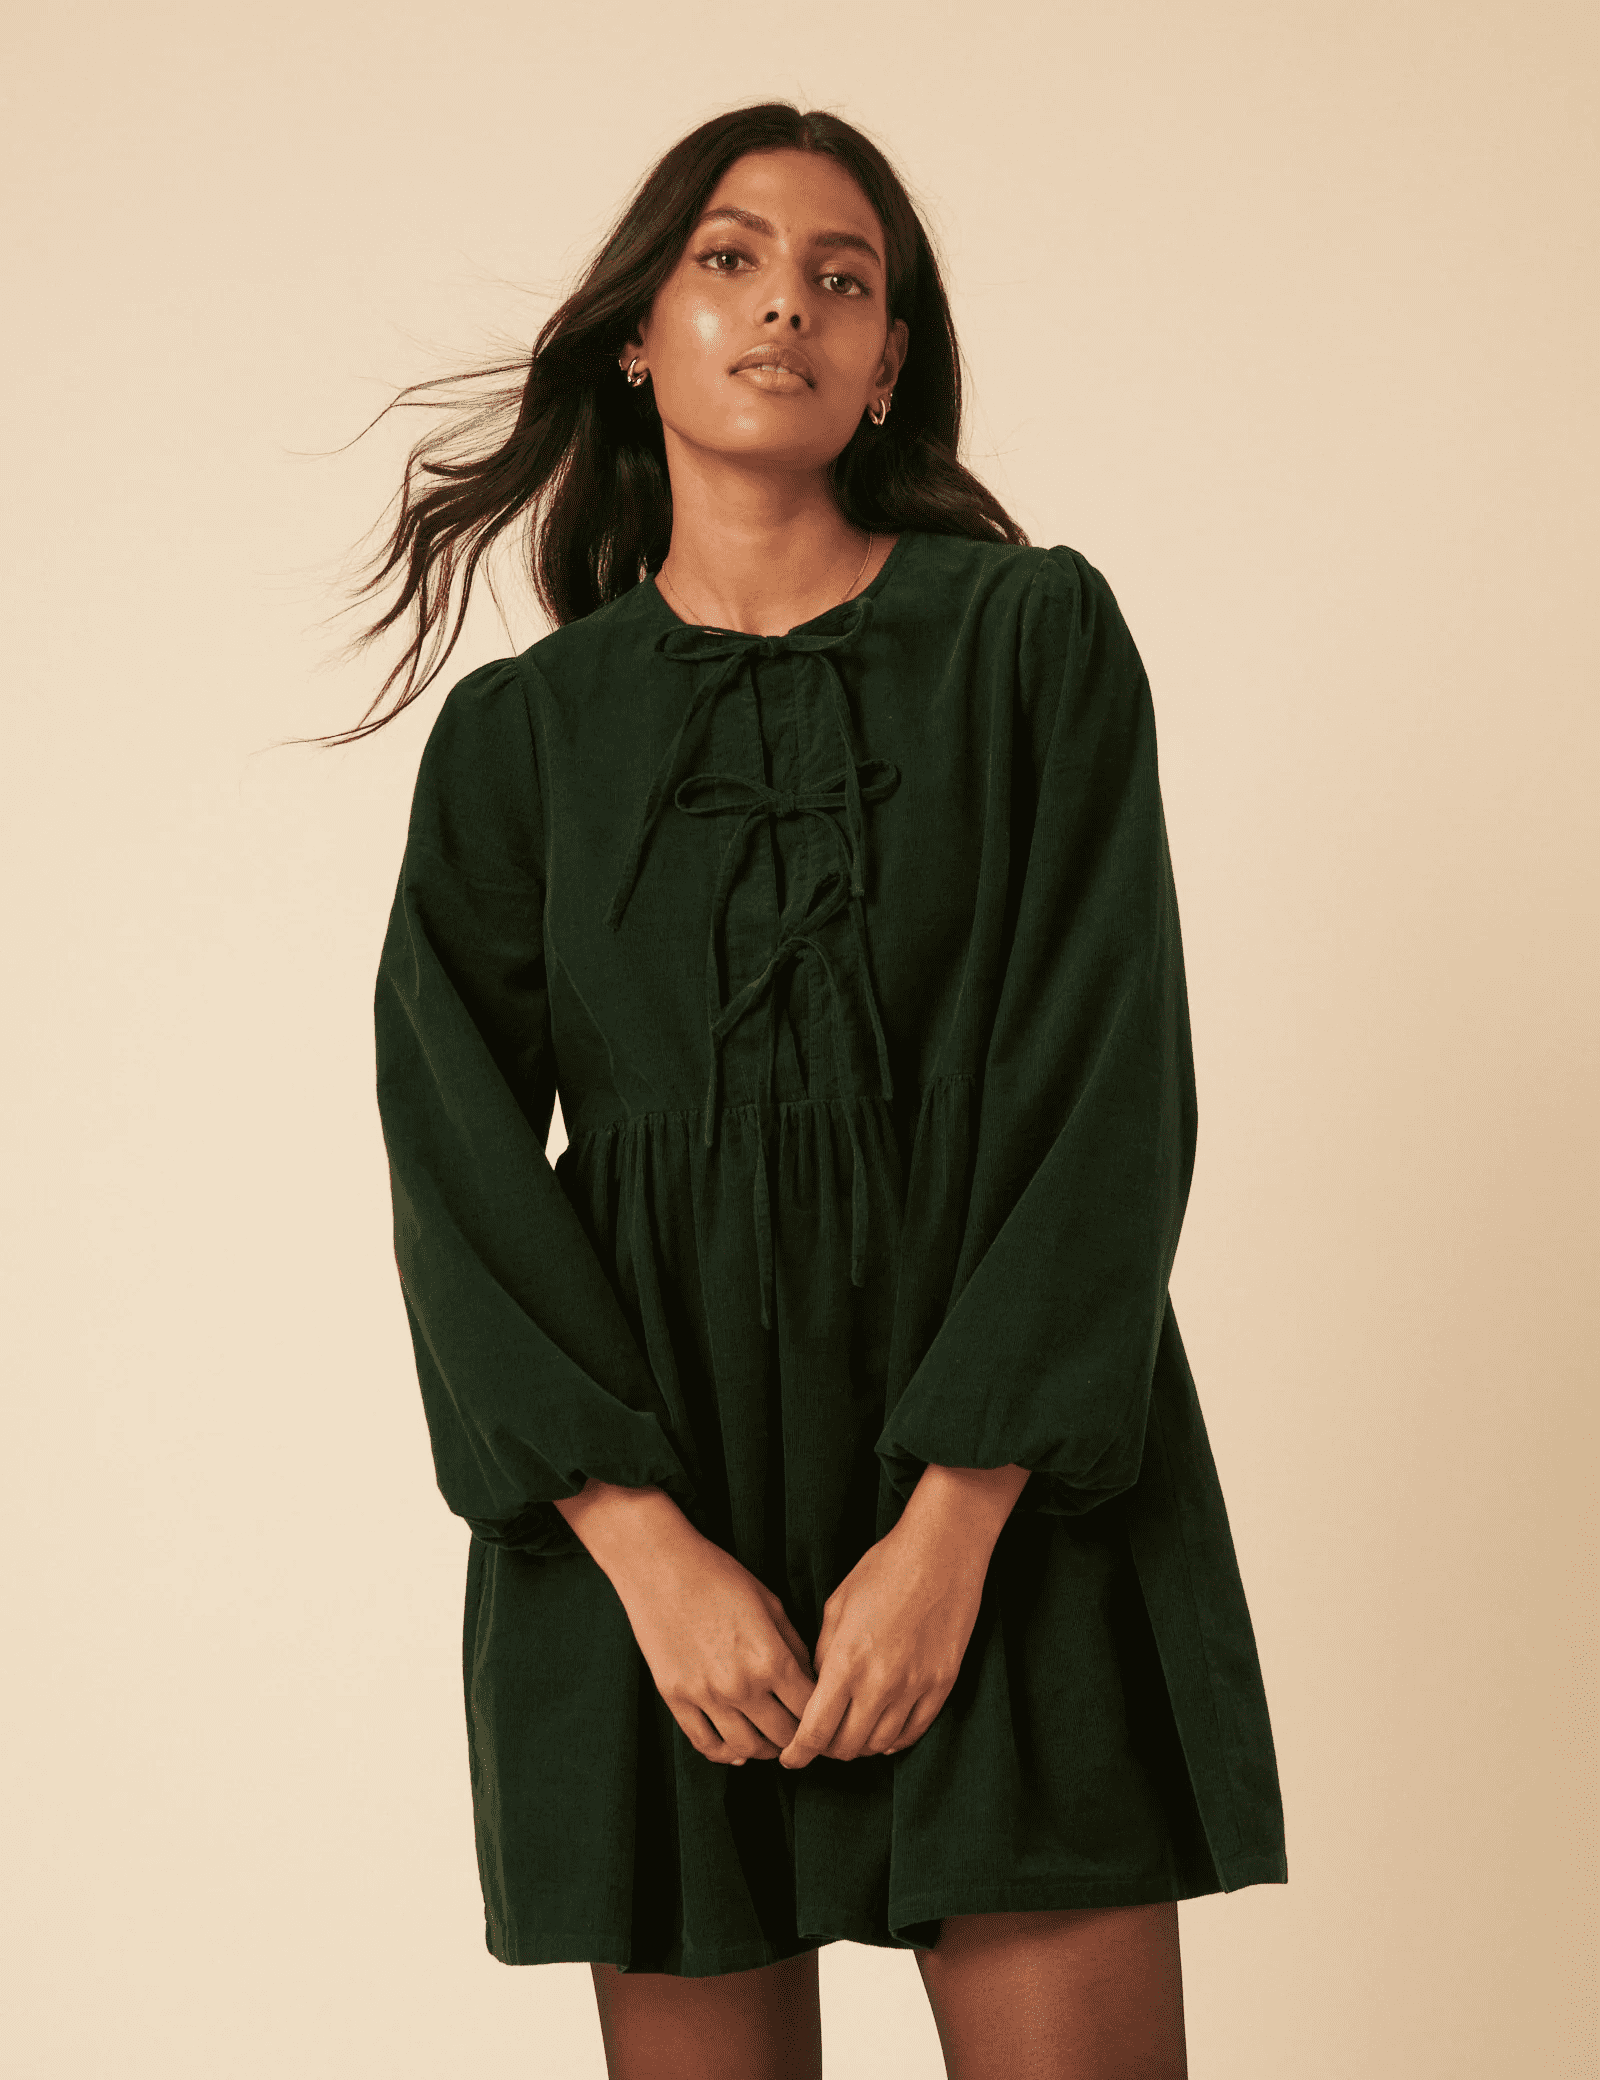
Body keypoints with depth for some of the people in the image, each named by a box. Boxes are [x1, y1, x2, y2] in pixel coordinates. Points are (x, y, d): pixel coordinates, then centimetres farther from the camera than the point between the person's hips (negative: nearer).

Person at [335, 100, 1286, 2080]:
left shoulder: (1031, 635, 4)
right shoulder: (522, 729, 8)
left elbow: (1109, 1082, -4)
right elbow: (457, 1160, 0)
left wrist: (954, 1526, -14)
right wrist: (652, 1548, -13)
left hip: (1009, 1485, -1)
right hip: (650, 1483, 1)